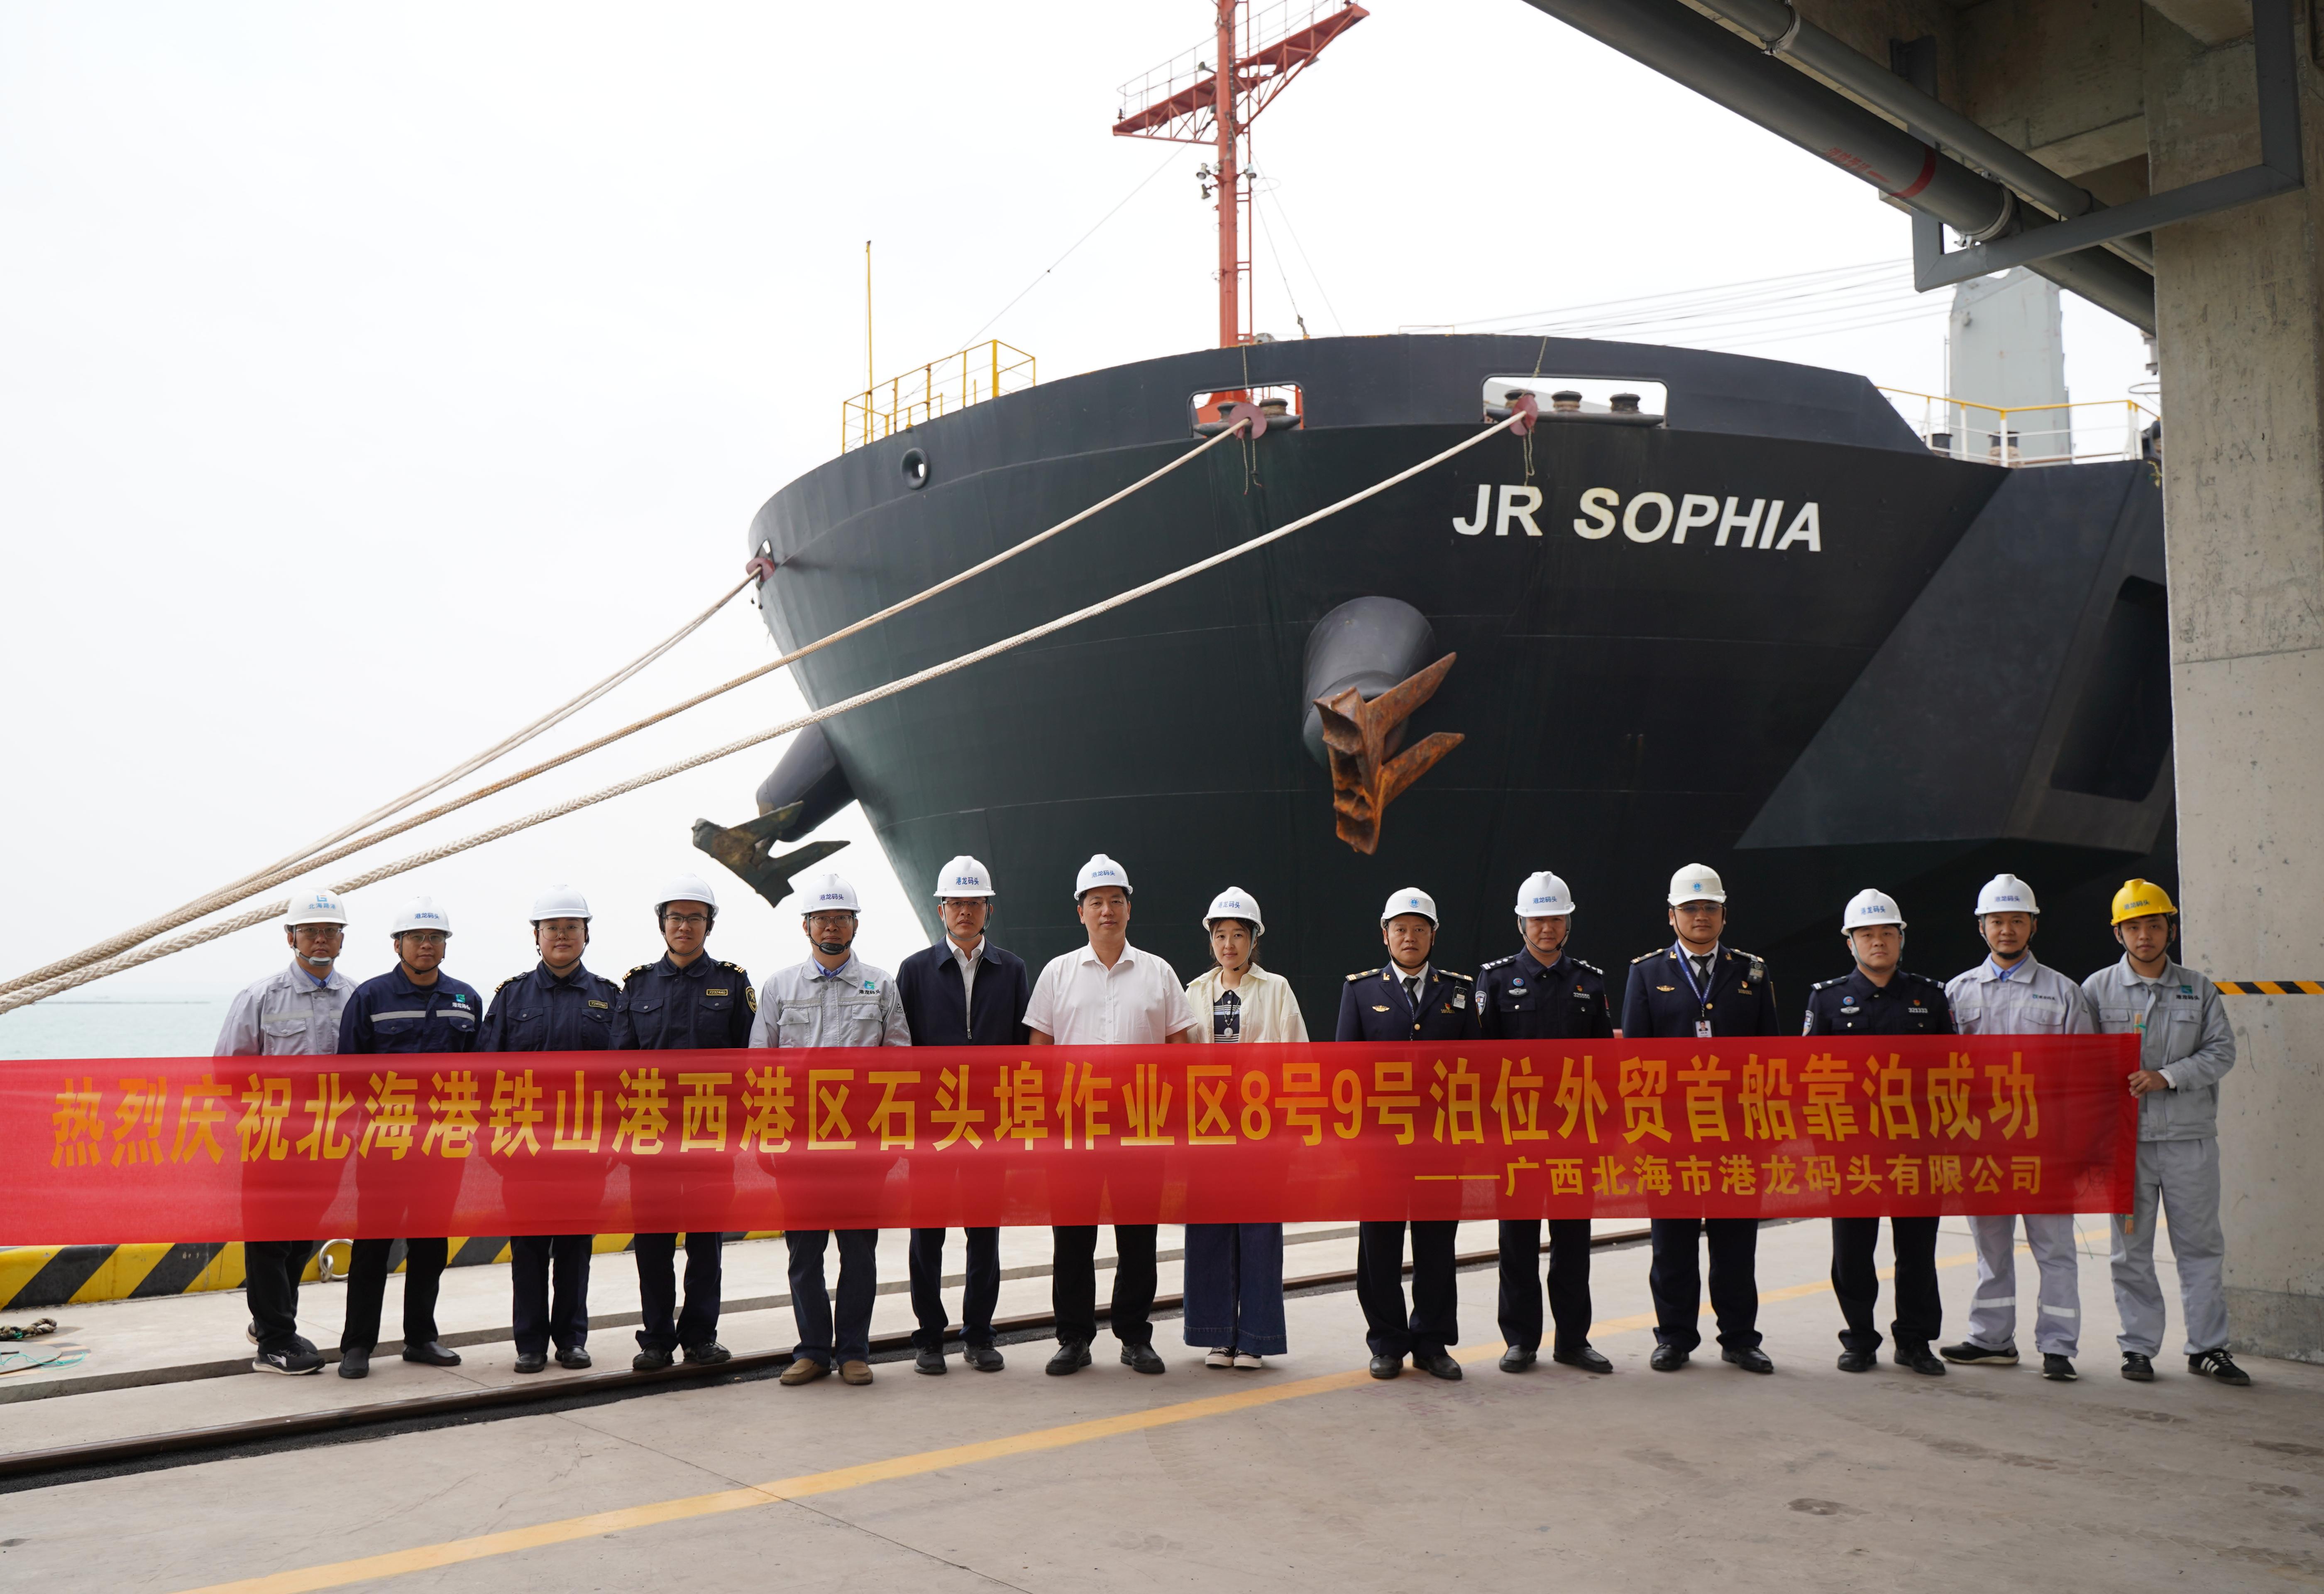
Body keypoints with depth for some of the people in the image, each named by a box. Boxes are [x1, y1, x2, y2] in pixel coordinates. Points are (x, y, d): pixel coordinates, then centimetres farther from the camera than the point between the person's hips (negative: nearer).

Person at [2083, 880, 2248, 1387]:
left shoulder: (2198, 988, 8)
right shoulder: (2098, 988, 4)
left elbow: (2222, 1051, 2)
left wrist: (2168, 1076, -13)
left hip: (2190, 1137, 1)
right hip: (2126, 1138, -1)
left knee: (2201, 1245, 6)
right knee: (2132, 1247, 5)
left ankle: (2208, 1347, 17)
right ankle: (2138, 1346, 13)